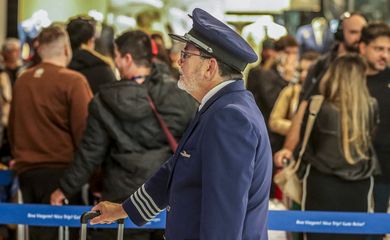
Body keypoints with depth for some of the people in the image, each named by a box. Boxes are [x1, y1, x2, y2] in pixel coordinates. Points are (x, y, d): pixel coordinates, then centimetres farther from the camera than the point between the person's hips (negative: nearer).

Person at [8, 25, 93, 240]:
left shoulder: (22, 81, 7)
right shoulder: (73, 81, -10)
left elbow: (13, 127, 15)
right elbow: (84, 129, -13)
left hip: (26, 171, 6)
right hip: (61, 170, -5)